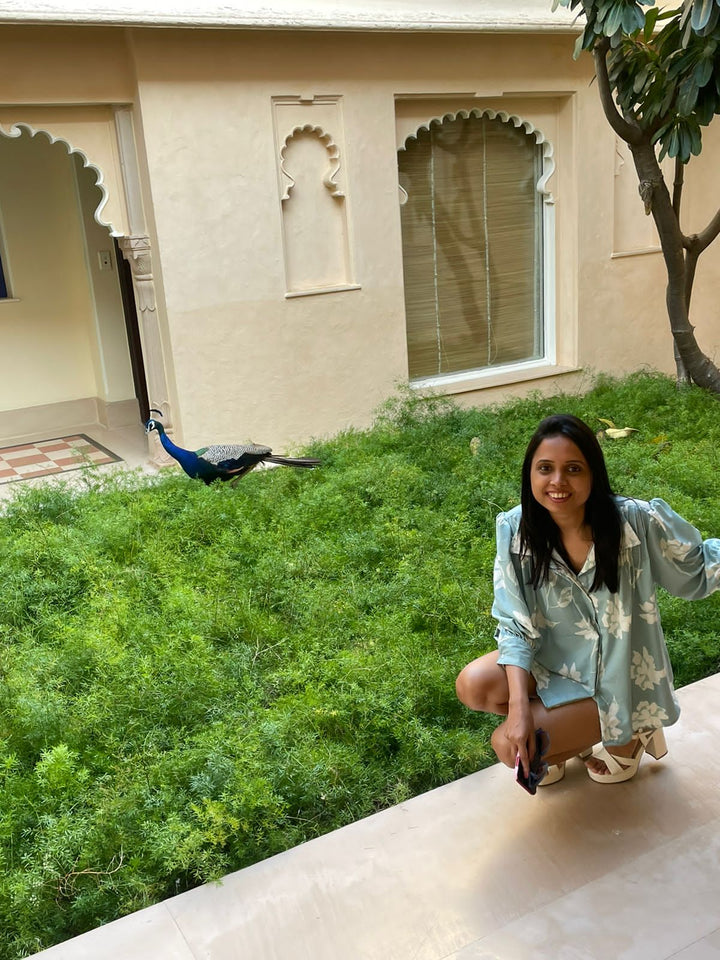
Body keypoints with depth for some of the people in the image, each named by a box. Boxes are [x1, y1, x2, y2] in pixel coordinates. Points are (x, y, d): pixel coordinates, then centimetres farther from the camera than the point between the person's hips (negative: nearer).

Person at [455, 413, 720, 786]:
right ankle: (570, 732, 8)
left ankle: (627, 734, 9)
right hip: (555, 657, 4)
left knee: (507, 745, -16)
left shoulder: (637, 521, -27)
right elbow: (515, 623, -15)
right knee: (473, 687, -20)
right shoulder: (516, 529, -18)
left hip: (618, 676, -4)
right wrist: (519, 706, -26)